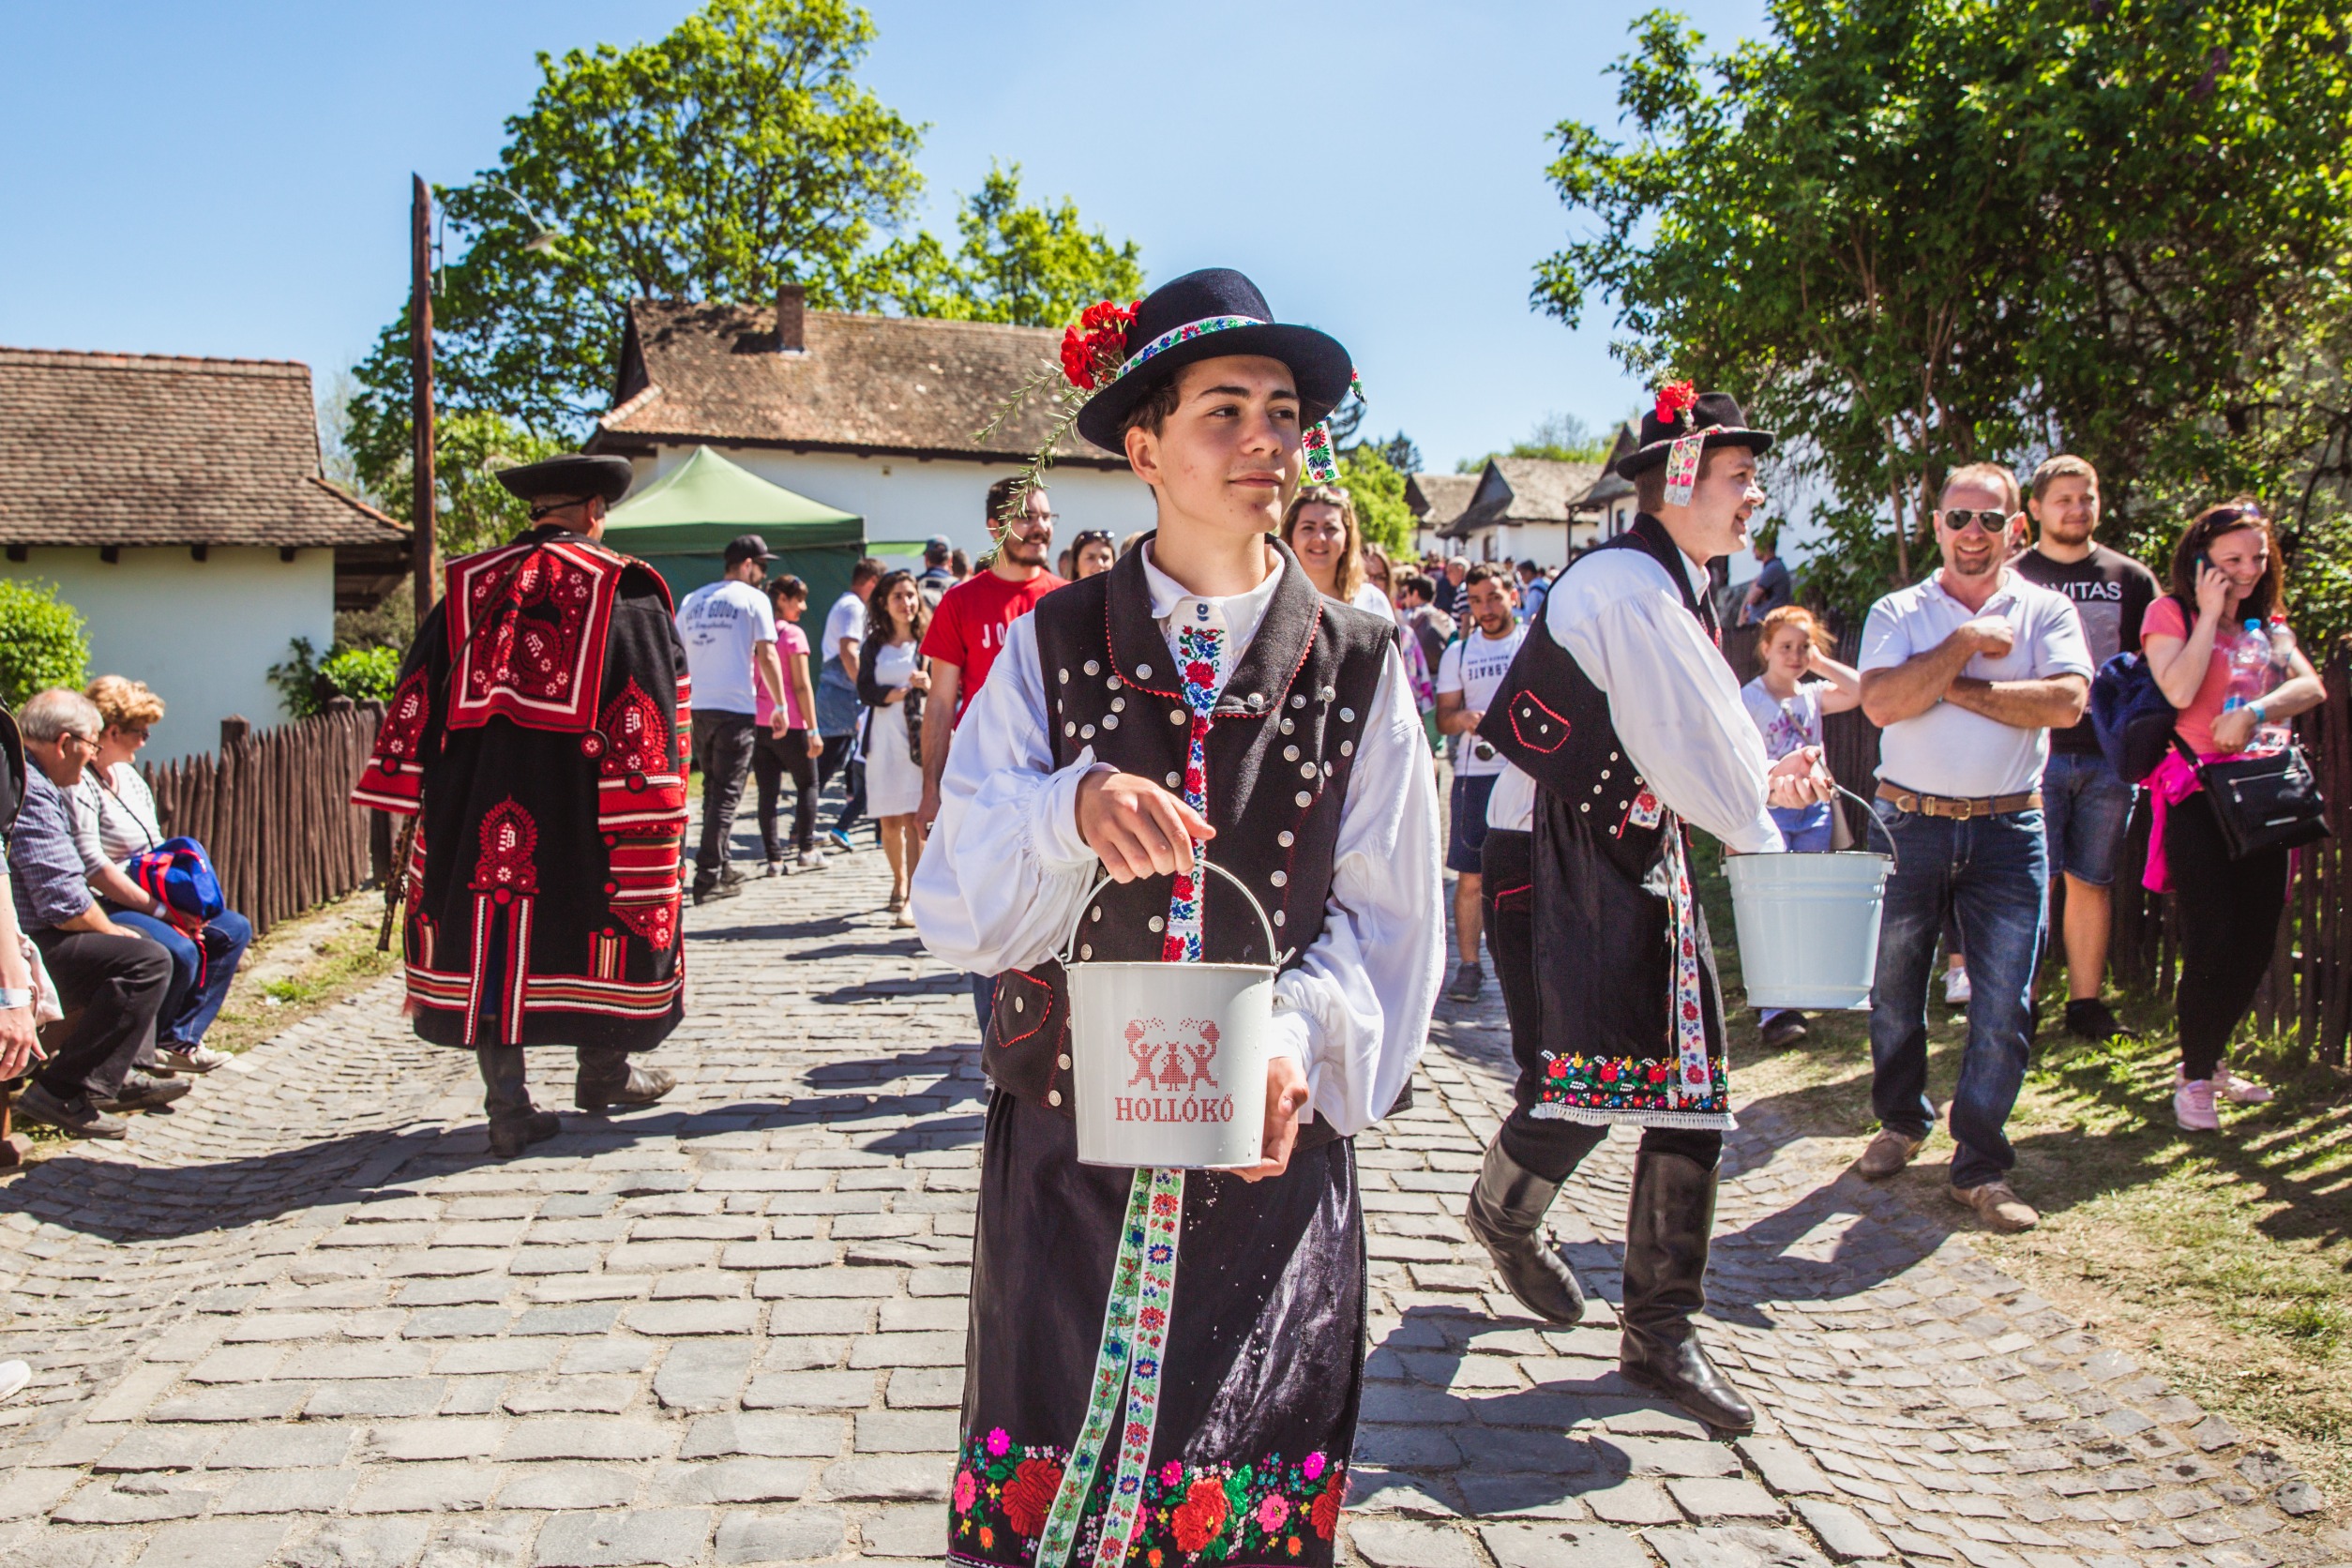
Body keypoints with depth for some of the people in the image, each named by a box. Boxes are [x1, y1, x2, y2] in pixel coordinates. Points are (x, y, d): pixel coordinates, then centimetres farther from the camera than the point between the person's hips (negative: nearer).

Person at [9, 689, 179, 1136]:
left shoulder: (28, 779, 16)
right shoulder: (29, 792, -20)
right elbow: (65, 902, -23)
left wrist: (108, 927, 14)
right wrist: (110, 929, -5)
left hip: (28, 935, 12)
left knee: (136, 942, 25)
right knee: (147, 960, -21)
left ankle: (122, 1075, 19)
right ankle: (63, 1091, -18)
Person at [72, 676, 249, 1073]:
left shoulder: (129, 776, 15)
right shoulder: (79, 784, -16)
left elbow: (156, 848, 17)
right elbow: (92, 867, -22)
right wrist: (159, 909, -19)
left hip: (146, 901, 11)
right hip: (103, 909, -10)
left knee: (234, 930, 6)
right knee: (179, 952, -31)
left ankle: (178, 1040, 2)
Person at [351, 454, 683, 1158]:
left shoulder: (467, 588, 10)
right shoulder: (622, 592, -1)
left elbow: (416, 700, 8)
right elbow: (652, 708, -8)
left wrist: (412, 799, 10)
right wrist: (655, 809, -7)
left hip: (477, 806, 3)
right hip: (578, 802, -3)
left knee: (491, 937, 7)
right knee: (603, 920, 14)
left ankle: (508, 1107, 6)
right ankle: (605, 1071, 28)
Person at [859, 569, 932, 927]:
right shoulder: (874, 645, 13)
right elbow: (866, 692, 2)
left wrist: (928, 685, -19)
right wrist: (904, 691, -9)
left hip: (920, 737, -3)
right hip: (883, 740, 3)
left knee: (913, 819, -11)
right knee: (889, 821, 6)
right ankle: (899, 884, 28)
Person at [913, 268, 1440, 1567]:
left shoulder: (1359, 666, 3)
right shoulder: (1048, 648, 1)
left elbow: (1386, 916, 1)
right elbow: (954, 908, -6)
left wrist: (1295, 1036, -17)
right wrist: (1075, 806, -25)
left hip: (1271, 1159, 1)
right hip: (1064, 1147, 0)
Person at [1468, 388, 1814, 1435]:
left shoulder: (1674, 587, 14)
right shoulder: (1629, 585, -17)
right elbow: (1693, 751, -17)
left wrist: (1758, 780, 6)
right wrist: (1755, 816, -1)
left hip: (1638, 859, 10)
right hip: (1556, 865, -9)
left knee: (1692, 1091, 4)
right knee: (1583, 1078, -8)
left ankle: (1660, 1333, 14)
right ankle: (1503, 1213, 27)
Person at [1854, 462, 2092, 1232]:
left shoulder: (2046, 611, 5)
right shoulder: (1898, 613, 4)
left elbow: (2065, 701, -13)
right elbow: (1879, 702, -13)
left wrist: (1956, 686, -12)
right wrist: (1967, 643, -13)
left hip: (2008, 829, 0)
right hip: (1909, 822, 1)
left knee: (2003, 1006, -3)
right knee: (1895, 992, 11)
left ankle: (1980, 1165, 9)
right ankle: (1902, 1122, 33)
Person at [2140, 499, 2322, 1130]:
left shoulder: (2266, 623, 17)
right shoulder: (2170, 613, 0)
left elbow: (2311, 686, 0)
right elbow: (2180, 690, -17)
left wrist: (2255, 712, -18)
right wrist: (2210, 613, -11)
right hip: (2197, 793, -6)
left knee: (2256, 944, 7)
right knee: (2214, 942, -11)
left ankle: (2210, 1060, 25)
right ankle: (2193, 1077, 4)